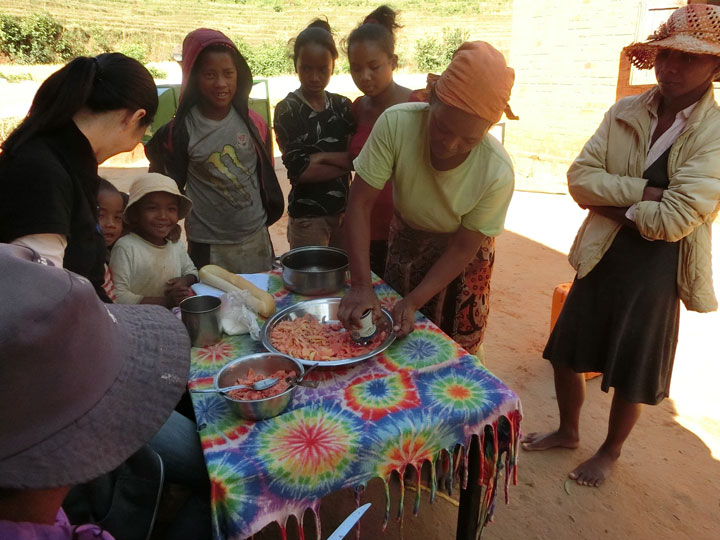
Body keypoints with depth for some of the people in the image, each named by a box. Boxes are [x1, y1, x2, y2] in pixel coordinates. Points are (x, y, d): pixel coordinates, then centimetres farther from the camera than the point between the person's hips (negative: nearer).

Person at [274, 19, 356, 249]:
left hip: (344, 209, 4)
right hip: (307, 215, -4)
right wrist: (345, 161, -12)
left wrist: (322, 157, -17)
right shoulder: (287, 109, -7)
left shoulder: (342, 105, 5)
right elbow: (299, 169, -17)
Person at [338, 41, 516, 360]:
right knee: (396, 337, 16)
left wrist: (414, 302, -28)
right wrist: (361, 285, -36)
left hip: (462, 253, -1)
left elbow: (463, 248, -21)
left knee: (458, 349, 10)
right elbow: (360, 203, -28)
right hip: (407, 236, 2)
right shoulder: (396, 124, -33)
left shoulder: (497, 173, -33)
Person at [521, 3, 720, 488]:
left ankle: (610, 452, 42)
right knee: (566, 353, 16)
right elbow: (579, 178, -11)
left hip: (656, 271, -4)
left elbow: (673, 221, -22)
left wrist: (612, 202, -11)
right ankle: (568, 431, 43)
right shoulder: (624, 114, -1)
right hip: (600, 258, 4)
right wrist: (643, 190, -21)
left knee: (630, 377, 14)